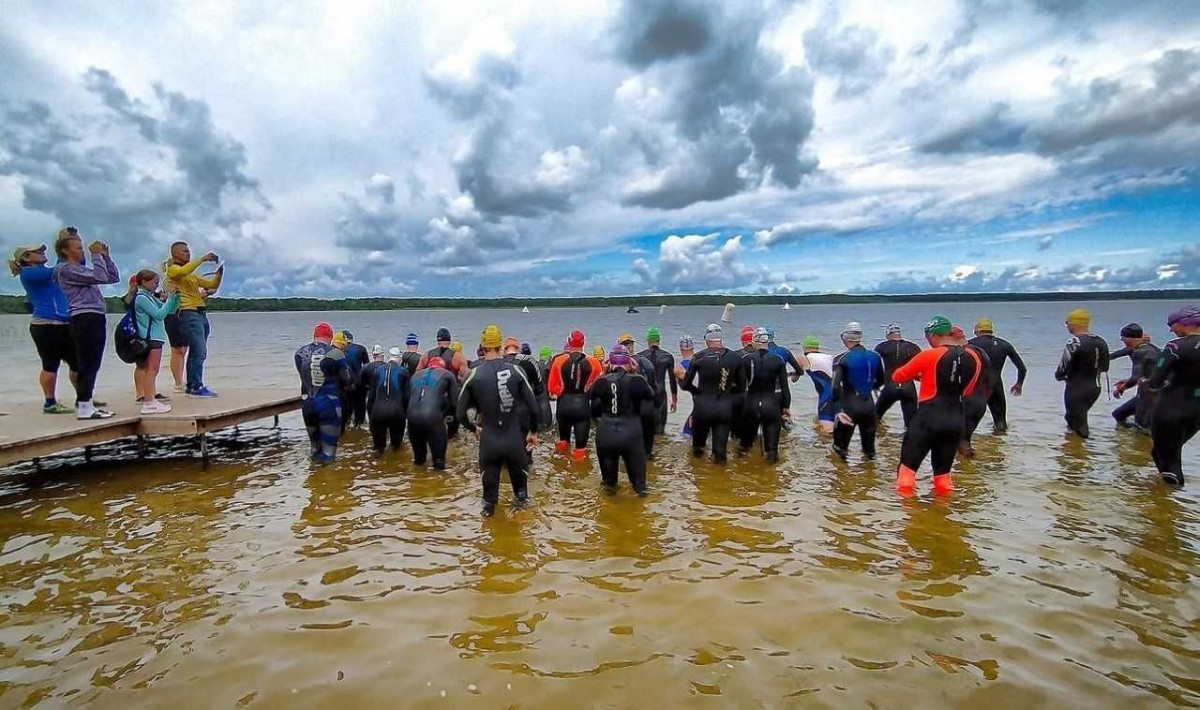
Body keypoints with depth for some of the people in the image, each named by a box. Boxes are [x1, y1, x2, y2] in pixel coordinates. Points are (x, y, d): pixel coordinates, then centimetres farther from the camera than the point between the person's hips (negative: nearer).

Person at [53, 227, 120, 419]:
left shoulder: (82, 269, 24)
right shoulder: (65, 269, -3)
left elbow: (114, 277, 23)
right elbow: (100, 277, -16)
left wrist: (106, 255, 16)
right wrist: (96, 255, -3)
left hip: (96, 319, 9)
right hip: (84, 319, -9)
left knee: (91, 365, 10)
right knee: (87, 365, -11)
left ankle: (85, 404, 15)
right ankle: (83, 407, -10)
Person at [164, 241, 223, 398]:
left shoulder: (192, 274, 25)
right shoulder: (172, 269, 3)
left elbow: (213, 285, 22)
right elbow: (184, 270, -21)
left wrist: (219, 272, 5)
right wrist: (203, 258, -16)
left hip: (200, 313, 8)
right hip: (189, 313, -8)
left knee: (196, 352, 8)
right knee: (199, 351, -14)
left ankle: (191, 386, 12)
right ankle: (196, 387, -11)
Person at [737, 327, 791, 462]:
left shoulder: (745, 359, -5)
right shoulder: (778, 360, -3)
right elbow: (784, 386, 0)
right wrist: (786, 406, 10)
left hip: (751, 404, 1)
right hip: (772, 405, 0)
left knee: (747, 434, 20)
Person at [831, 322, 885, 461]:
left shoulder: (842, 359, -10)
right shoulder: (875, 356, 4)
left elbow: (836, 387, -18)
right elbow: (880, 381, 18)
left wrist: (840, 407, -12)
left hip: (850, 405, -4)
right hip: (869, 405, 5)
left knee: (840, 444, 10)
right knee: (869, 445, 17)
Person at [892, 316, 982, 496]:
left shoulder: (929, 355, -11)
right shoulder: (973, 358, 5)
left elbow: (897, 376, -1)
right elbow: (967, 390, 19)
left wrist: (918, 375, 17)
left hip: (929, 418, -5)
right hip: (957, 421, 6)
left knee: (908, 464, 4)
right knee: (943, 469, 18)